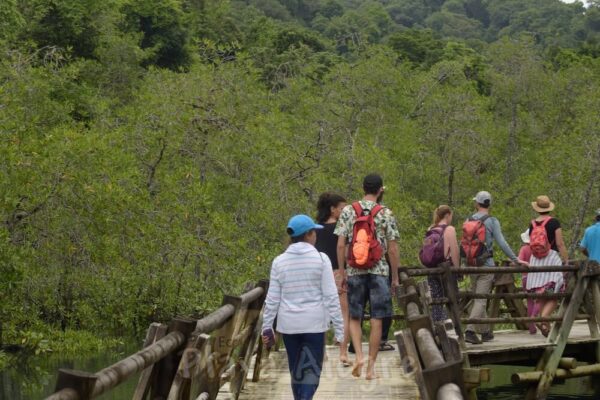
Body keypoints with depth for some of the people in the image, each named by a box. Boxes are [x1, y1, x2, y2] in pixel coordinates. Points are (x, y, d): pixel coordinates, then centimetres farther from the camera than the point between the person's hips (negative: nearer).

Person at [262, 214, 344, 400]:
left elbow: (272, 299, 2)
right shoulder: (320, 259, -6)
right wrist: (339, 326, -2)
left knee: (296, 370, 16)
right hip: (314, 323, -3)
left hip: (289, 324, 3)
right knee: (311, 370, 0)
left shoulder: (279, 262, 2)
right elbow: (330, 296, -7)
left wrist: (267, 327, 10)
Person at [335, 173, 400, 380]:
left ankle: (359, 356, -6)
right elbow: (393, 249, -3)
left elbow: (341, 245, -1)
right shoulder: (386, 214, -3)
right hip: (379, 271, -1)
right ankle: (371, 366, 5)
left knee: (354, 318, 12)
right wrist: (395, 277, 6)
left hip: (355, 271, 1)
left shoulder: (348, 211, 1)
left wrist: (343, 272, 7)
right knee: (376, 320, 3)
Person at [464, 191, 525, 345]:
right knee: (481, 300, -6)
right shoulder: (492, 221, -8)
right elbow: (501, 243, -14)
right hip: (486, 264, -5)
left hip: (472, 264, 5)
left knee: (478, 298, 15)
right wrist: (515, 259, -10)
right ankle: (470, 330, -20)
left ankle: (485, 331, 23)